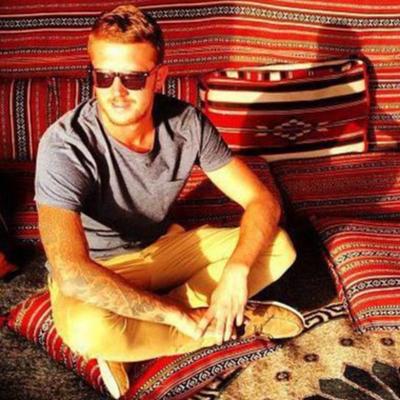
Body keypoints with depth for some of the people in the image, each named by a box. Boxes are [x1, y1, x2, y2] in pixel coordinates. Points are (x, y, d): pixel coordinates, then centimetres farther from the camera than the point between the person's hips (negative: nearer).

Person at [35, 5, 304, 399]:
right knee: (88, 329, -40)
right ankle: (236, 321, -13)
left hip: (164, 247, 5)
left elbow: (262, 201, -13)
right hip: (97, 271, -5)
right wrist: (181, 315, -35)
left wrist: (236, 272, -33)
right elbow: (71, 273, -38)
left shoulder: (187, 123, -16)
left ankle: (132, 338, -16)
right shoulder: (65, 146, -30)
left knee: (279, 247, -11)